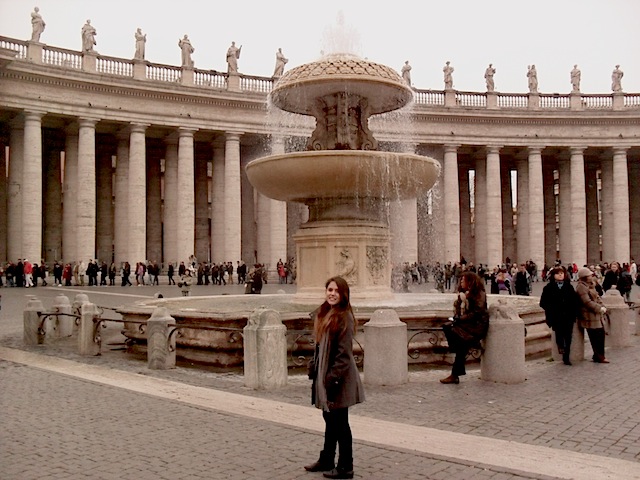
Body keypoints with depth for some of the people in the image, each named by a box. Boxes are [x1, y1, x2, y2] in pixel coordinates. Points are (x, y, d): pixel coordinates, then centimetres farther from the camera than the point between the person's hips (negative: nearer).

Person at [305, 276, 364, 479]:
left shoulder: (344, 317, -16)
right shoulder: (322, 314, 9)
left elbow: (344, 353, -19)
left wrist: (333, 377, -20)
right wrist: (314, 367, 12)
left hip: (338, 377, -8)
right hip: (323, 374, 8)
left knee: (339, 422, 3)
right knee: (330, 419, 20)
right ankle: (326, 460, 33)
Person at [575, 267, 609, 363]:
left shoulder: (590, 285, 16)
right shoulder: (581, 287, -16)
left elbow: (597, 297, 15)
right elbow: (587, 302, -21)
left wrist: (602, 306, -1)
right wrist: (599, 308, -17)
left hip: (596, 314, 10)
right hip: (589, 316, -10)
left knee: (601, 333, 11)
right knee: (595, 336, -4)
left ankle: (598, 355, 21)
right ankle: (599, 356, 5)